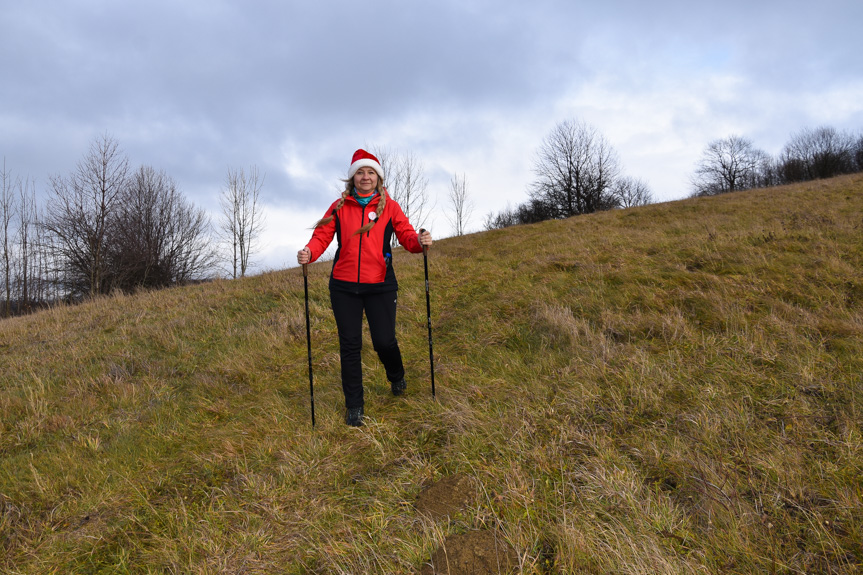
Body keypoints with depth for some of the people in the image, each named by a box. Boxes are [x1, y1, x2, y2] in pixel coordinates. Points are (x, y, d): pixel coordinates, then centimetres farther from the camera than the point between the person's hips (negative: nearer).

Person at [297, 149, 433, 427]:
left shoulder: (389, 206, 4)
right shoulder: (339, 207, 6)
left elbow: (406, 234, -3)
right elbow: (322, 235, 0)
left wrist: (419, 242, -26)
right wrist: (309, 252, -20)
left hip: (380, 286, -1)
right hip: (344, 287, 1)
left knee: (384, 341, -2)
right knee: (349, 345, 5)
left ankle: (397, 378, 35)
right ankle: (353, 405, 20)